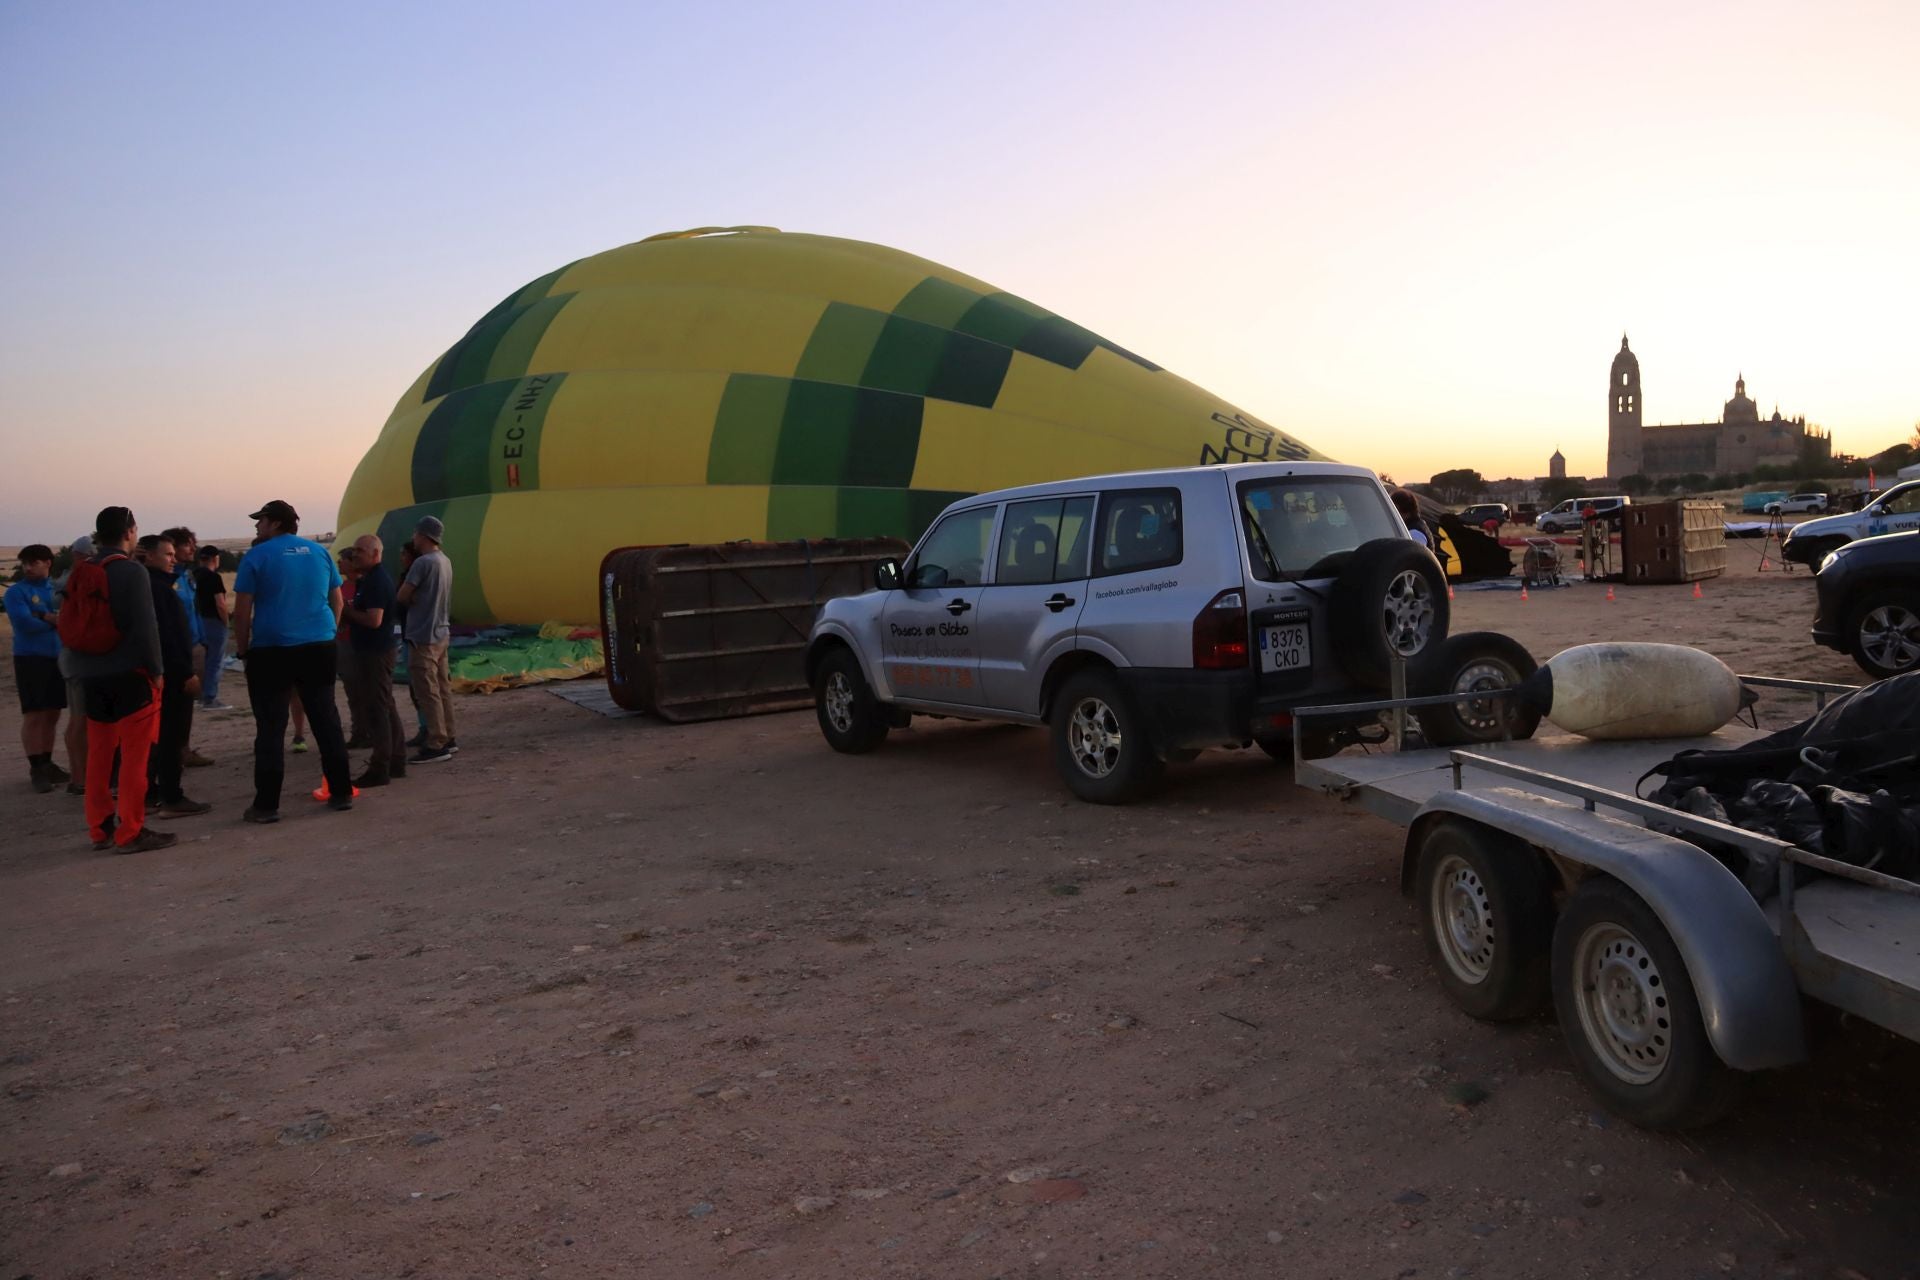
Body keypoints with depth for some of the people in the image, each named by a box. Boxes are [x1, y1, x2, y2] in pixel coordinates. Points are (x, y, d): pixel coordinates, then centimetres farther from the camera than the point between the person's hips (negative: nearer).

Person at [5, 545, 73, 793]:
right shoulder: (16, 591, -3)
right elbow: (24, 623, -16)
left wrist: (44, 617, -16)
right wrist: (54, 620, -4)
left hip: (58, 658, 5)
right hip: (30, 659, -5)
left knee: (53, 714, 11)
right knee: (34, 716, -3)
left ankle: (47, 763, 22)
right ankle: (36, 768, 3)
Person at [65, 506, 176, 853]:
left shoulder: (80, 574, 9)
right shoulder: (132, 572, -12)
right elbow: (145, 626, -16)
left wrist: (81, 667, 19)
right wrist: (156, 669, -9)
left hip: (92, 676, 7)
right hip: (130, 673, -7)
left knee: (99, 754, 13)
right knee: (134, 755, -3)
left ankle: (101, 828, 19)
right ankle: (130, 833, -2)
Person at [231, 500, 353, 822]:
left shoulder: (257, 556, -5)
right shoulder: (319, 552, 8)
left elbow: (242, 611, -6)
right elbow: (337, 601, 13)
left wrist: (243, 649, 4)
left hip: (271, 651, -4)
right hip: (319, 648, 4)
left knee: (270, 728, 1)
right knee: (326, 721, 10)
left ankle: (267, 805, 2)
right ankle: (342, 792, 13)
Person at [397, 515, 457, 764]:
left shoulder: (423, 562, -17)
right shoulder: (444, 561, 10)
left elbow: (401, 596, -13)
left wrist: (410, 600, 6)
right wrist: (416, 600, 7)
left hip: (423, 637, -9)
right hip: (440, 633, 9)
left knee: (428, 692, -6)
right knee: (442, 688, 13)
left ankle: (436, 746, -5)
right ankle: (447, 739, 18)